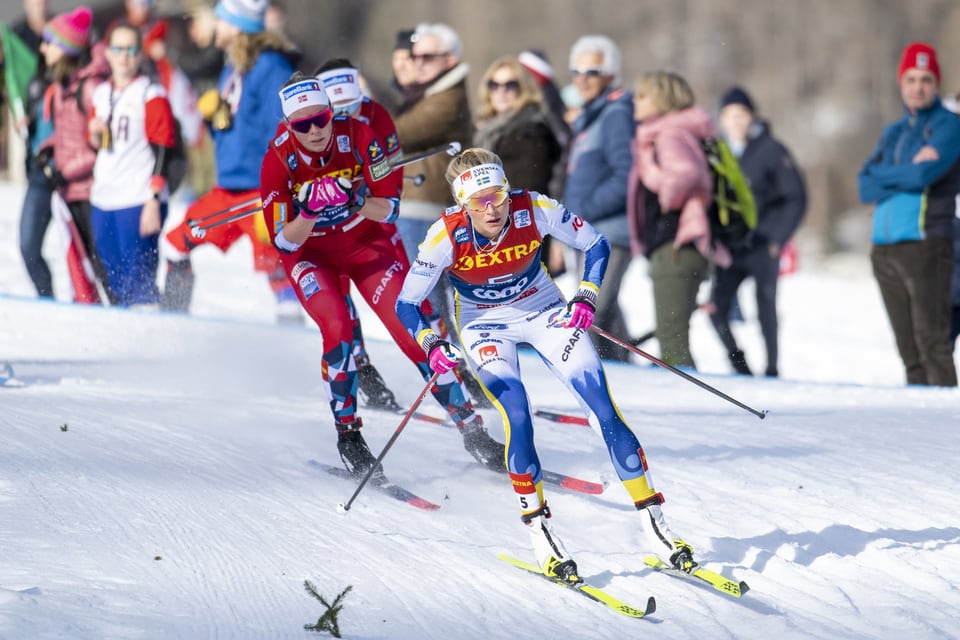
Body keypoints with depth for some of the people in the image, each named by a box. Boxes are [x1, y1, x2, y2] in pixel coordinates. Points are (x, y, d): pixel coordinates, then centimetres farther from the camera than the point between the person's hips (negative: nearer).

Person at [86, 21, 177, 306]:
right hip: (103, 202, 7)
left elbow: (162, 151, -9)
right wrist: (95, 135, 1)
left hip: (139, 202, -7)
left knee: (138, 283, -11)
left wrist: (154, 200, -17)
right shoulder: (101, 93, 15)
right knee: (115, 281, 8)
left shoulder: (151, 95, -5)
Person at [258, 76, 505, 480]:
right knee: (337, 329, -25)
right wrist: (309, 212, -41)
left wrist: (356, 203, -37)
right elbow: (284, 241, -21)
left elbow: (390, 208, -16)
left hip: (365, 240, 1)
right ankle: (348, 435, -10)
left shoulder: (358, 135, -20)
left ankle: (471, 430, -3)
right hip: (309, 252, -1)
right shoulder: (278, 159, -21)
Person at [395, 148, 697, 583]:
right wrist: (431, 345, -32)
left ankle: (653, 520, -6)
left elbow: (595, 245, -8)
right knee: (516, 415, -25)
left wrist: (586, 297, -23)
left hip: (545, 311, 1)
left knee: (602, 406, -13)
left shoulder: (535, 211, -23)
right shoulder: (446, 236, -24)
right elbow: (407, 303, -15)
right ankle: (539, 533, -12)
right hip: (486, 326, -1)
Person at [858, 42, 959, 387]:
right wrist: (908, 172, -7)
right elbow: (866, 187, 7)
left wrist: (884, 175, 1)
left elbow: (926, 173, -15)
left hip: (924, 243, -6)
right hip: (885, 248, 6)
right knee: (907, 346, 5)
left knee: (932, 342, -12)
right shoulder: (892, 133, 20)